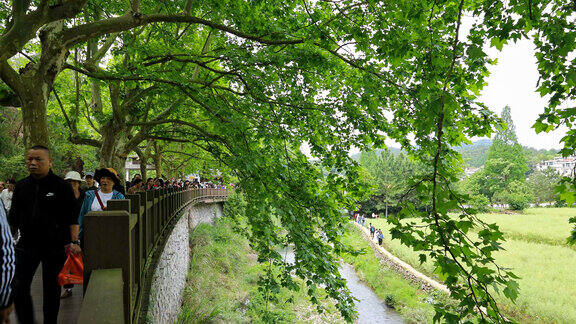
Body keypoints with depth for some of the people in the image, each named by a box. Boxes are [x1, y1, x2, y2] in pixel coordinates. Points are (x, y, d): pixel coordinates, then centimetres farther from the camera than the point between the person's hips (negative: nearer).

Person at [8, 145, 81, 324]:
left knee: (51, 289, 7)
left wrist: (74, 241, -12)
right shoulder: (21, 186, 7)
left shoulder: (61, 186, -5)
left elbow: (73, 218, -5)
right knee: (19, 288, 3)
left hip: (54, 247, -3)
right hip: (26, 245, 4)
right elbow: (13, 218, 15)